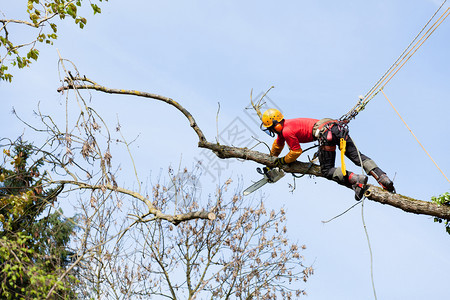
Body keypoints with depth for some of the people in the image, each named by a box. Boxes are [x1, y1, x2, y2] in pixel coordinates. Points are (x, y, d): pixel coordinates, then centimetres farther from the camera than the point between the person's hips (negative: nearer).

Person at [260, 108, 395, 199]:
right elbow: (278, 145, 46)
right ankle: (383, 178, -14)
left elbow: (296, 152, 6)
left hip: (325, 133, -9)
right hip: (336, 126, 9)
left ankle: (355, 179, -22)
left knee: (327, 171, -1)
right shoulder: (284, 125, 28)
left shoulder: (287, 131, -2)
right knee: (357, 156, 2)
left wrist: (282, 161, 22)